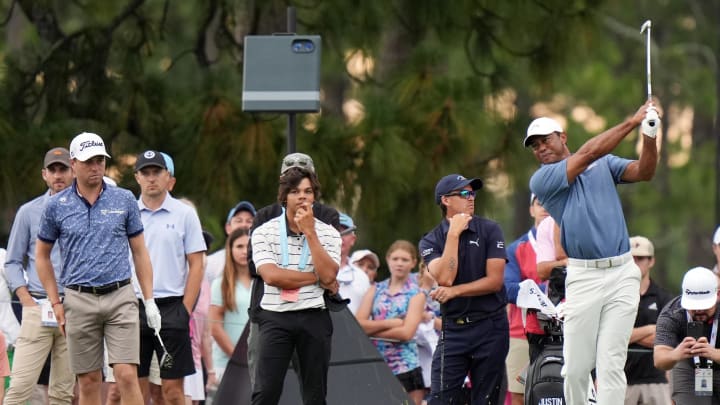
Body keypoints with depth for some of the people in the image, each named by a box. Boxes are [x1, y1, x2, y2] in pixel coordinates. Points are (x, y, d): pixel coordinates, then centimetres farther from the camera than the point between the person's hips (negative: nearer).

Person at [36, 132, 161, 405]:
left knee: (127, 375, -10)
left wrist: (149, 301, 4)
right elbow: (42, 255, 13)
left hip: (120, 297, 0)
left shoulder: (124, 200, 5)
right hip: (80, 300, 0)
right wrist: (55, 303, 6)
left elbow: (139, 252, 10)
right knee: (89, 382, 3)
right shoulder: (57, 206, 4)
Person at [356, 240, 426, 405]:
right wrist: (390, 323, -11)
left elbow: (406, 333, -10)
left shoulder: (416, 294, 2)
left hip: (404, 365, -2)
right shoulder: (375, 290, 10)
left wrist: (372, 330, -7)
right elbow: (358, 324, -1)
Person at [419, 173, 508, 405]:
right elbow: (445, 278, -13)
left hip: (490, 327, 0)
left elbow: (494, 280, -5)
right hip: (453, 328, 0)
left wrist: (454, 291, -11)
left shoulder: (489, 231, 3)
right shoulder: (430, 241, 4)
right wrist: (454, 234, -11)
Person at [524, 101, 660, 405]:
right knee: (576, 367, -3)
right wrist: (632, 122, -9)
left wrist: (649, 137, -18)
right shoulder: (541, 180, 1)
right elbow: (587, 154, -8)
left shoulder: (604, 163, 15)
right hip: (583, 277, -1)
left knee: (610, 364, -6)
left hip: (622, 274, 1)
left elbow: (643, 172, 2)